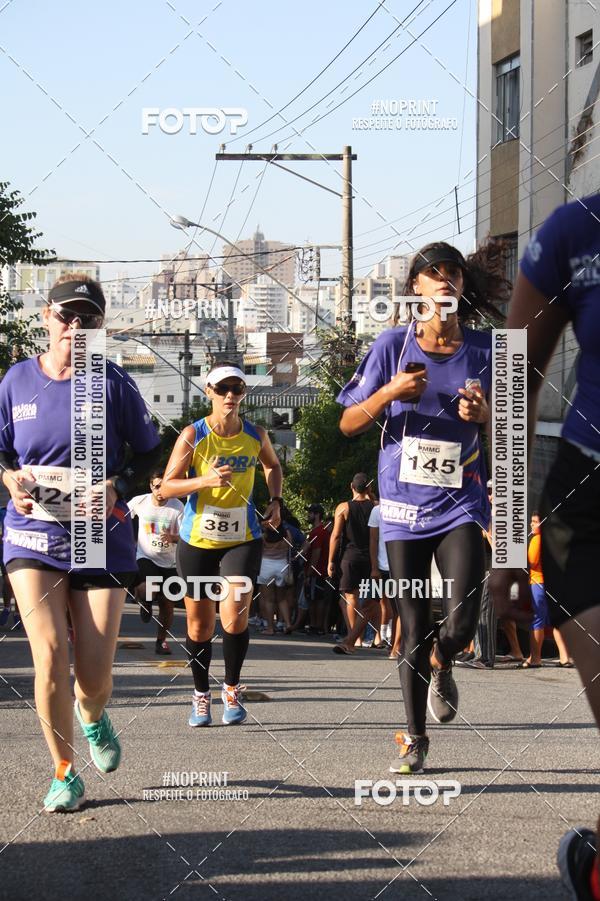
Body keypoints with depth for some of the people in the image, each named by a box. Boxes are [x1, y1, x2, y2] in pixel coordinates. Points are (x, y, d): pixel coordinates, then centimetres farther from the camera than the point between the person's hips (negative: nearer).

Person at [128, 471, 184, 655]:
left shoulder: (177, 507, -10)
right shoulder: (139, 502, -7)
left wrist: (173, 538, -31)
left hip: (168, 562, 1)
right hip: (145, 557, -1)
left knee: (167, 603, 2)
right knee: (146, 589, -29)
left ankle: (161, 640, 24)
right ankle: (146, 602, 8)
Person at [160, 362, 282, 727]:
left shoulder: (256, 435, 0)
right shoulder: (193, 435, -9)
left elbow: (273, 466, 23)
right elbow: (166, 487, -12)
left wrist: (276, 501, 7)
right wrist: (206, 480, -27)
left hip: (243, 539, 1)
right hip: (197, 541, -1)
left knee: (235, 616, -16)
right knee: (200, 626, 7)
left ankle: (232, 690, 4)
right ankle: (202, 695, 27)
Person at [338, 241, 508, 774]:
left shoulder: (483, 350, 1)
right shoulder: (394, 345, -1)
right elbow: (349, 425, 1)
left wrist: (482, 414, -11)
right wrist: (390, 393, -16)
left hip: (460, 503, 0)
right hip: (404, 506, 0)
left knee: (461, 620, -16)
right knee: (414, 629, 4)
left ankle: (441, 667, 21)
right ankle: (414, 739, 20)